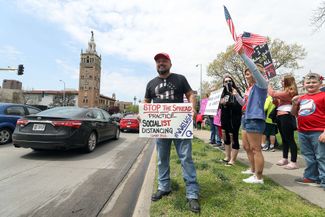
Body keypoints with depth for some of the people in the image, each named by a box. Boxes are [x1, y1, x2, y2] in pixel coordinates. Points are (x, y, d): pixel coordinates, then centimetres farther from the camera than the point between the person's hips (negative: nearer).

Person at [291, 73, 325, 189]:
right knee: (309, 157, 17)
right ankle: (310, 177, 31)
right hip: (302, 132, 6)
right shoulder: (301, 98, 11)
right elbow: (294, 114, 18)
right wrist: (295, 104, 0)